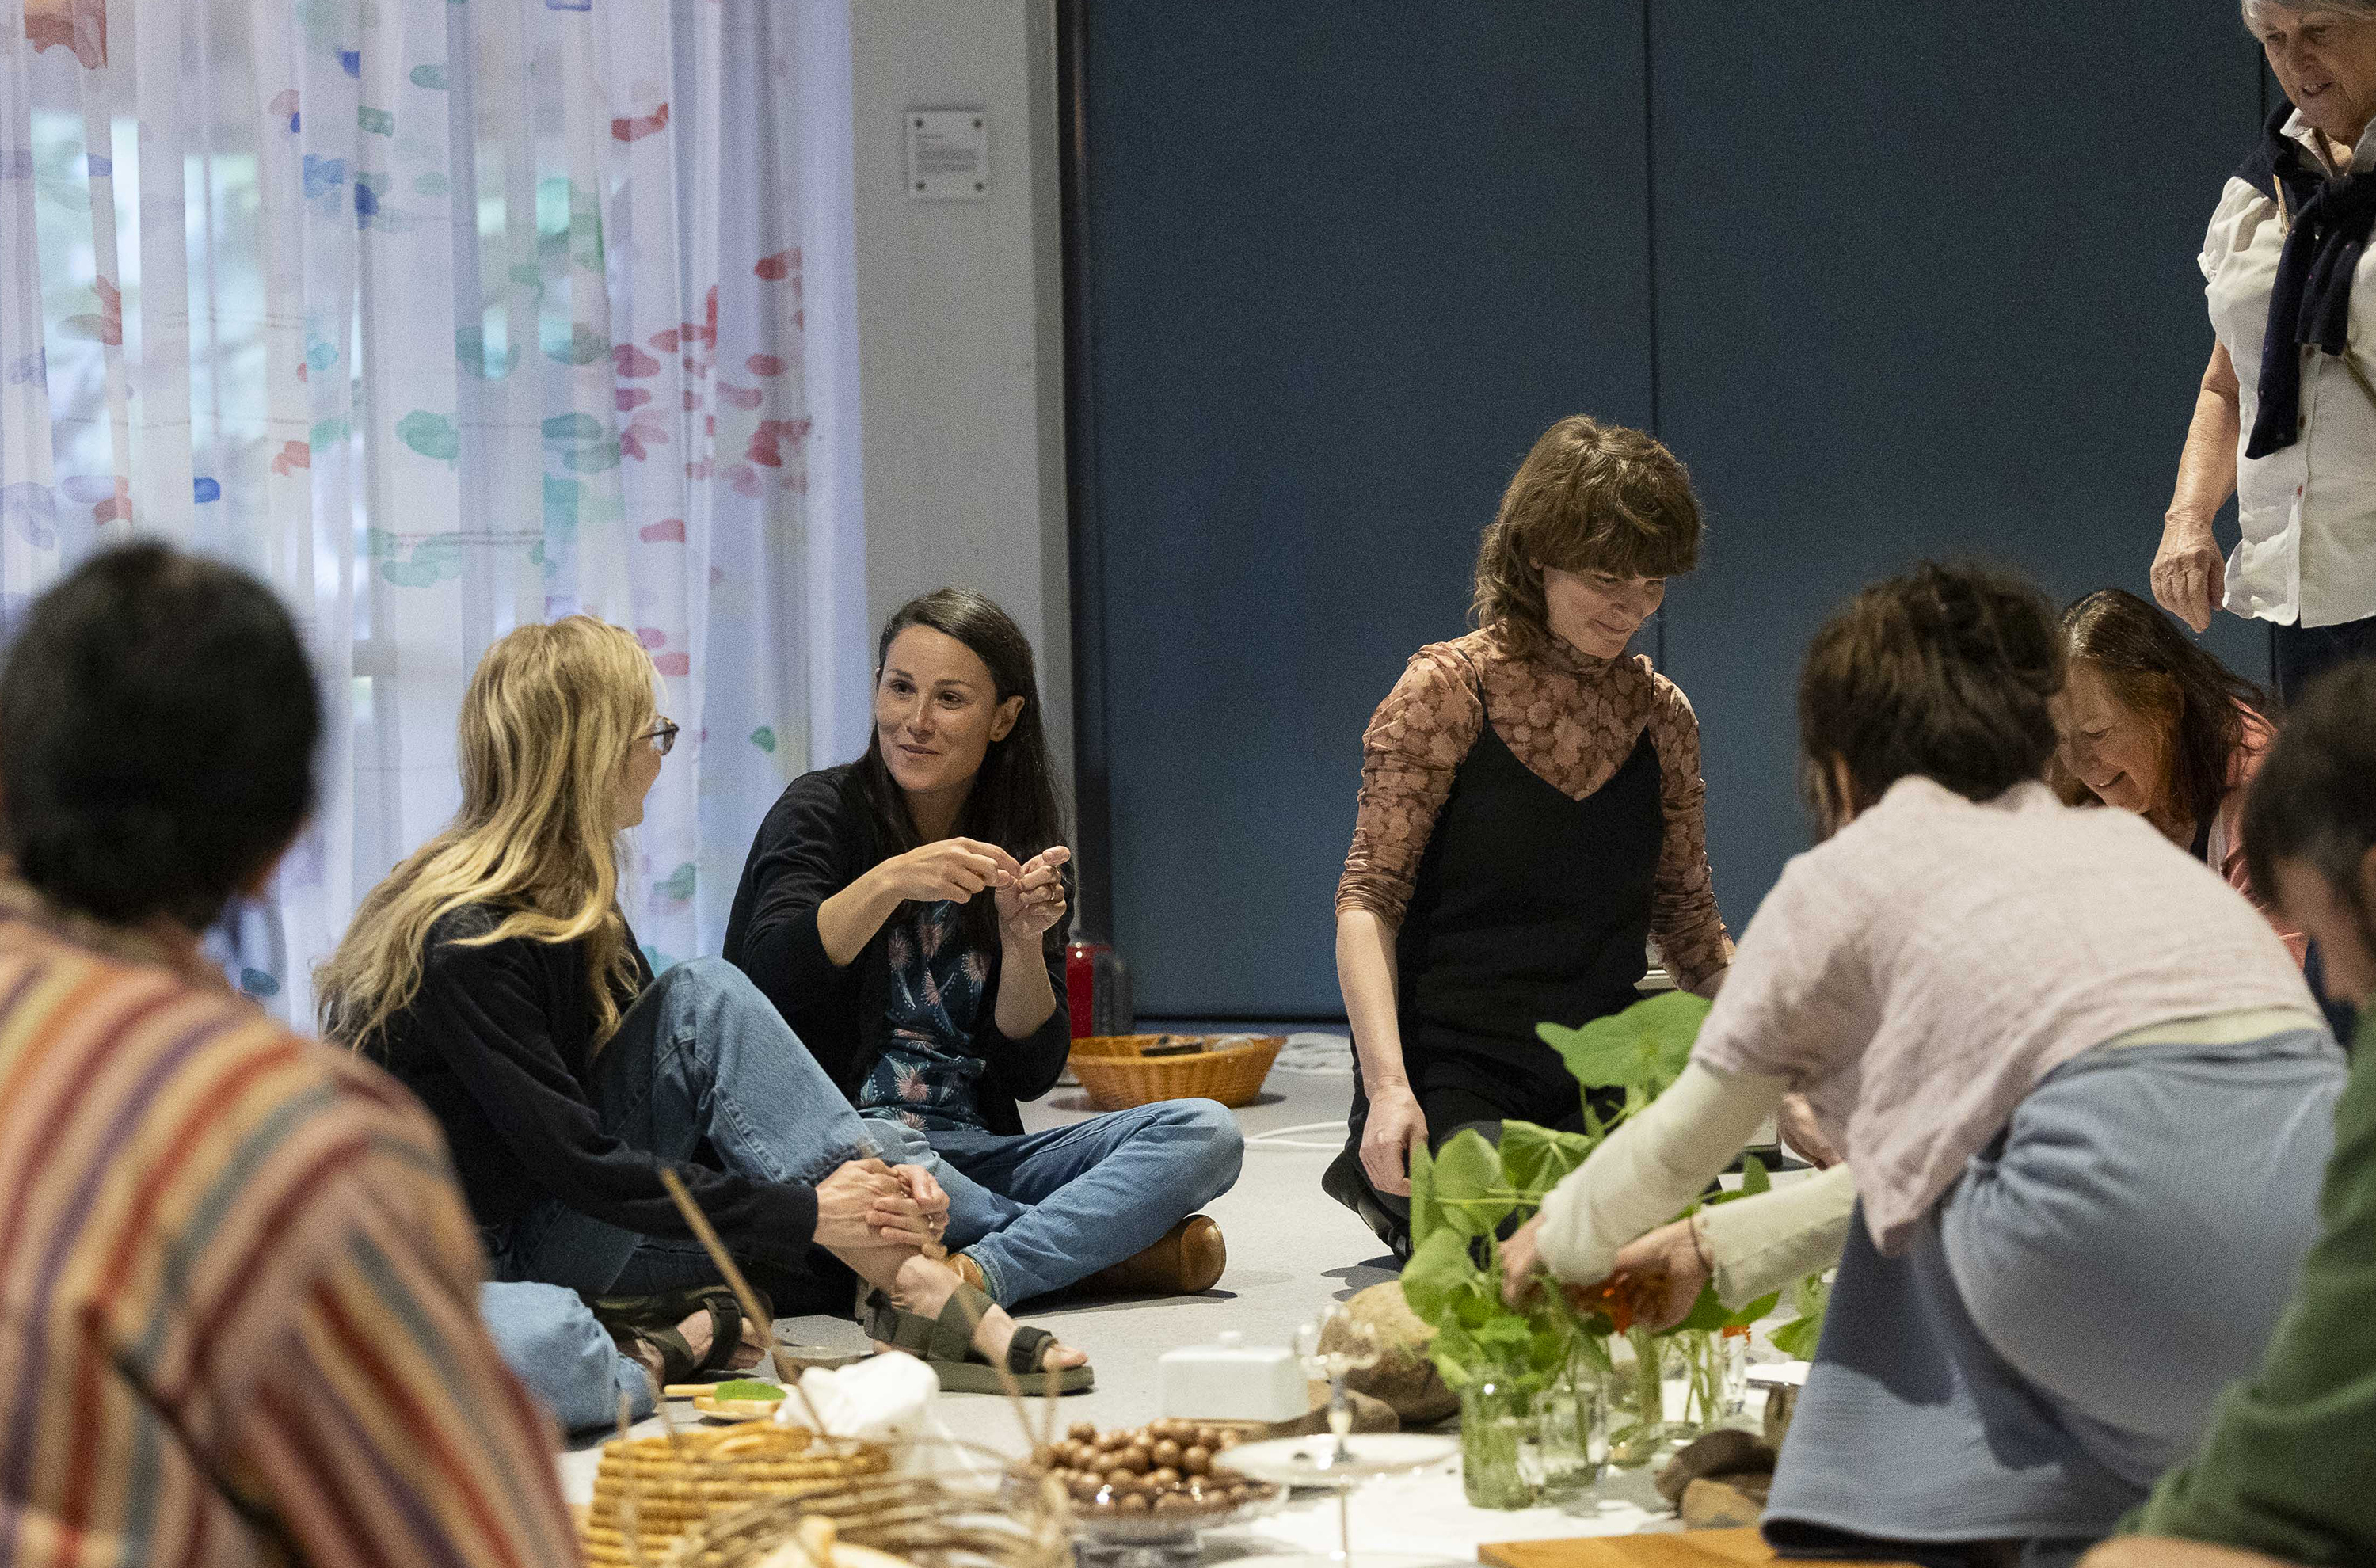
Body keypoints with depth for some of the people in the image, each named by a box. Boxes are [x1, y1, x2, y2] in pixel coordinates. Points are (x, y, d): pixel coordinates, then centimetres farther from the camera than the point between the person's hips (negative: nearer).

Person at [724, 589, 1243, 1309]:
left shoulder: (1024, 847, 13)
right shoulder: (823, 812, 2)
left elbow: (1033, 1073, 7)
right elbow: (766, 976, -15)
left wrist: (1022, 942, -9)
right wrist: (887, 883, -26)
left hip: (978, 1155, 5)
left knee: (1205, 1131, -16)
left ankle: (980, 1273, -34)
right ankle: (1119, 1245, -21)